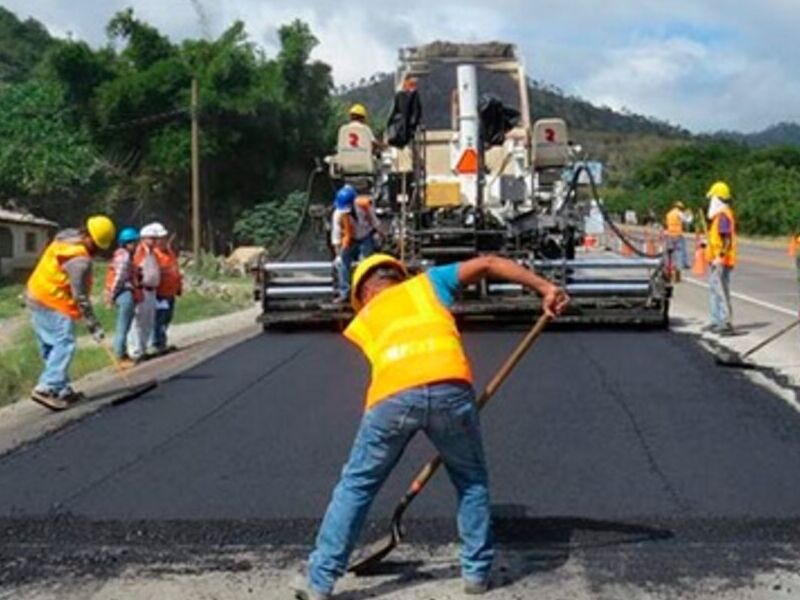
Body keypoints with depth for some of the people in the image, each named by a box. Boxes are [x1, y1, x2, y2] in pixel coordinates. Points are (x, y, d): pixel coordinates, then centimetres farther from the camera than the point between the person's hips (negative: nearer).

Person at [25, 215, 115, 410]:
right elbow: (81, 298, -20)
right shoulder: (80, 260, -23)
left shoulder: (67, 235, 3)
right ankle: (46, 388, -19)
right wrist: (93, 326, -15)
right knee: (64, 343, -11)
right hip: (53, 303, -10)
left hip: (37, 297, 10)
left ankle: (61, 389, 18)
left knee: (51, 346, 12)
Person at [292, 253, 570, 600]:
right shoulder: (427, 282, 32)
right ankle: (477, 572, 30)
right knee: (472, 481, 24)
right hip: (449, 387, 0)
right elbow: (488, 264, 22)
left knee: (355, 486, 18)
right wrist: (545, 288, 23)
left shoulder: (362, 320, 33)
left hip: (393, 396, 1)